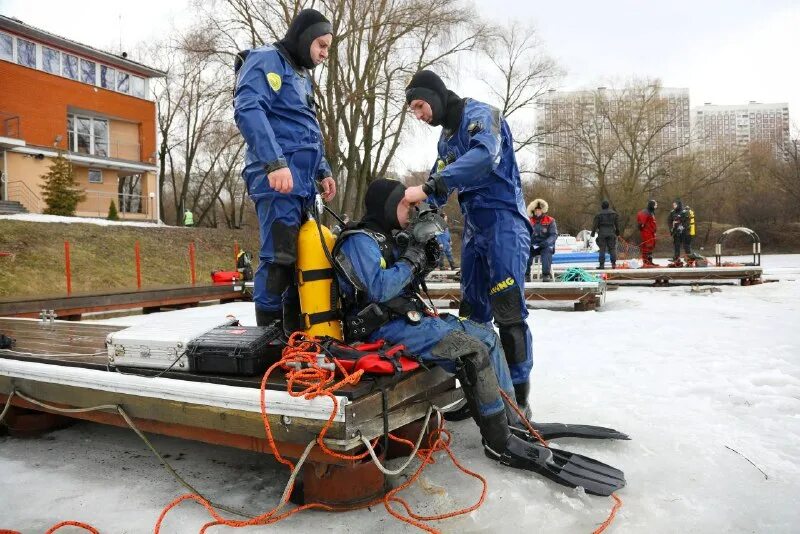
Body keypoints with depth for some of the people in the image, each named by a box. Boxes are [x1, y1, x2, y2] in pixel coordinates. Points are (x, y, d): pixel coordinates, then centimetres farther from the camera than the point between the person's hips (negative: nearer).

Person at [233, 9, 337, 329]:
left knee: (304, 256, 7)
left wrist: (323, 171, 22)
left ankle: (296, 333, 15)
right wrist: (275, 162, -27)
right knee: (279, 257, -13)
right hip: (277, 176, -9)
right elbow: (248, 111, -17)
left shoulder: (302, 75, 28)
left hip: (302, 181, 9)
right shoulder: (266, 60, -1)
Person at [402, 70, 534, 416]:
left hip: (504, 220, -9)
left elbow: (485, 155, -28)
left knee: (507, 309, -12)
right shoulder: (446, 137, 19)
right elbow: (439, 184, 17)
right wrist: (415, 207, -5)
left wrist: (428, 188, -34)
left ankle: (518, 394, -5)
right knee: (473, 311, 9)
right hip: (473, 226, 9)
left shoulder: (480, 114, -7)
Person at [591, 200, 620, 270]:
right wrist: (617, 233, 23)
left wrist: (592, 233, 3)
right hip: (611, 233, 3)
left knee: (602, 249, 0)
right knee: (612, 248, 7)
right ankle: (613, 263, 3)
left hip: (602, 234, -3)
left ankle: (602, 264, -1)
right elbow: (617, 224, 13)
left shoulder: (599, 215, -6)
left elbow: (595, 225, -5)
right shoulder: (614, 213, 7)